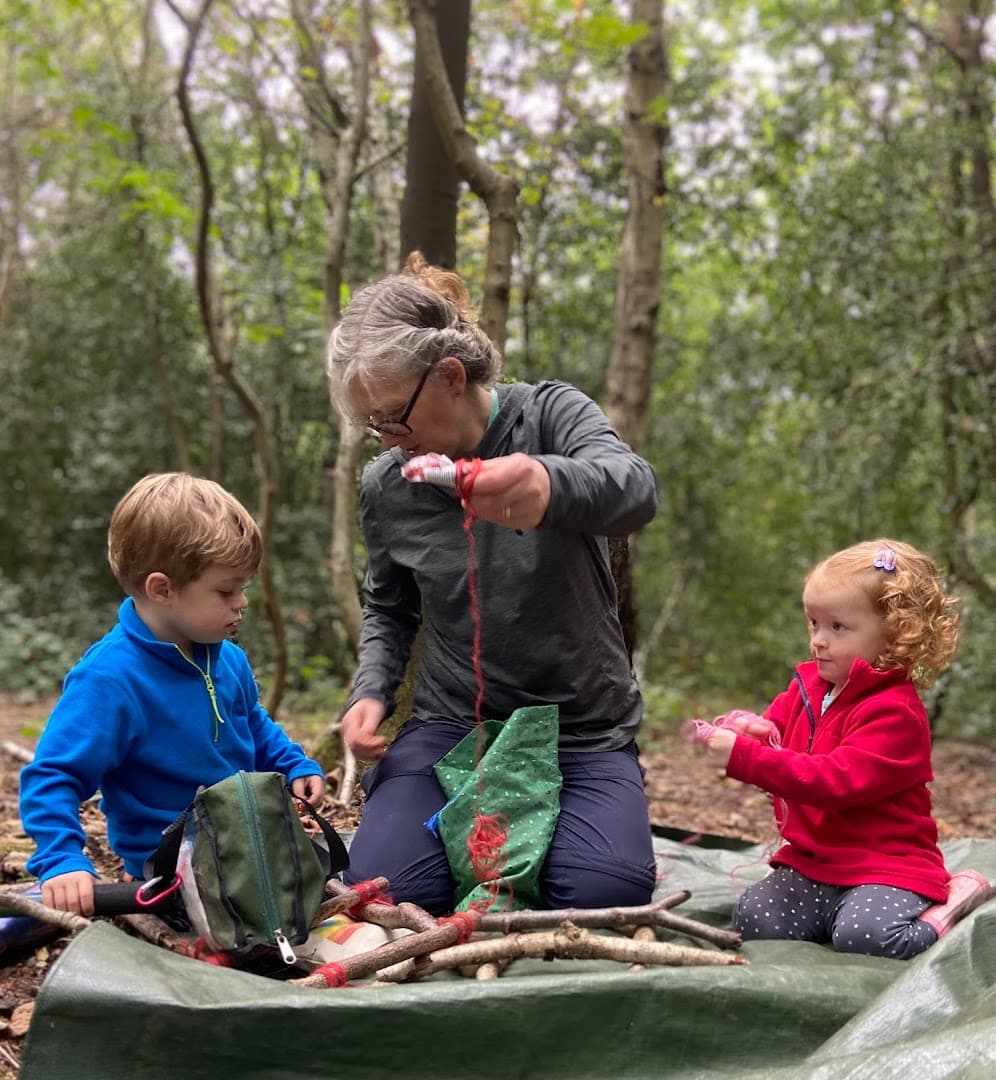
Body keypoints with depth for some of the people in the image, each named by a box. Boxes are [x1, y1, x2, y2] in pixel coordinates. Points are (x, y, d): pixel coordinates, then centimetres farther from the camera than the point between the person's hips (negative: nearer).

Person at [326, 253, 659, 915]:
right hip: (451, 724, 2)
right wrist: (372, 691, -4)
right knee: (384, 885, -21)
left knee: (604, 893, -25)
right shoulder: (386, 487, 0)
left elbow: (636, 491, -33)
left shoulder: (551, 415, -10)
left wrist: (550, 485, -57)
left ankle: (536, 836, 11)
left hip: (583, 729, -2)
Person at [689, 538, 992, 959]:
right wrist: (753, 731, -7)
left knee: (862, 935, -33)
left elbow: (834, 780, -27)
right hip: (812, 862, 7)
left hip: (886, 867, -6)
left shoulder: (895, 712, -17)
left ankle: (950, 901, -3)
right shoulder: (807, 685, 9)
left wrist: (744, 756, -31)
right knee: (753, 919, -17)